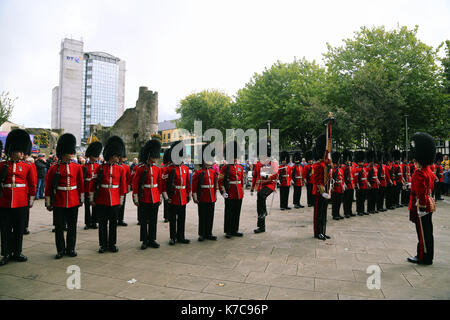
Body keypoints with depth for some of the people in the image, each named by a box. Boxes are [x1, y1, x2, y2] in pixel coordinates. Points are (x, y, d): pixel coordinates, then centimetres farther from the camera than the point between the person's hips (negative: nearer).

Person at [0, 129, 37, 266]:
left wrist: (31, 199, 5)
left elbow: (32, 184, 6)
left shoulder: (27, 167, 3)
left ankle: (17, 252, 22)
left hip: (21, 203, 1)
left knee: (19, 229, 9)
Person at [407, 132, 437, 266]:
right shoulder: (429, 171, 11)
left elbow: (421, 193, -24)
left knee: (423, 232, 0)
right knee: (427, 232, 16)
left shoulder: (419, 173, -20)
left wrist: (421, 208, -21)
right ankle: (427, 256, 27)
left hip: (421, 206, -10)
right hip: (429, 205, 10)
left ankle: (424, 258, 11)